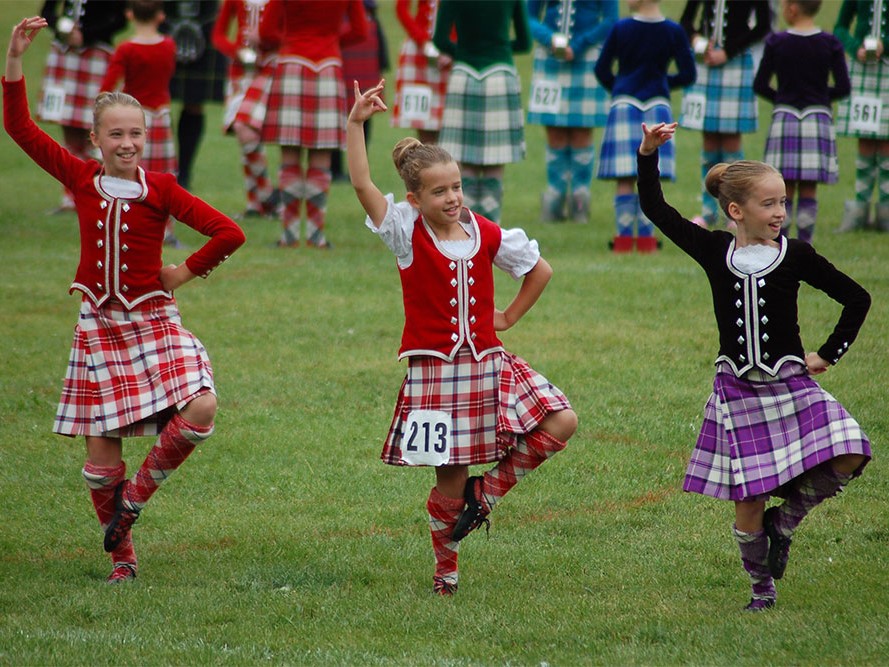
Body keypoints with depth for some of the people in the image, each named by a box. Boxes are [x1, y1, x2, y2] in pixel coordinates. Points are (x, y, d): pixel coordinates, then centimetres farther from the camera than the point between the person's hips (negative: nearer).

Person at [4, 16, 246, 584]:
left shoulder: (160, 189, -6)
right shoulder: (81, 179, 1)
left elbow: (228, 233, -9)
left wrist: (186, 272, -4)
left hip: (153, 321, -2)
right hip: (99, 324, 2)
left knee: (201, 409, -23)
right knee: (102, 447, 1)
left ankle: (138, 493, 0)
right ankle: (122, 555, 17)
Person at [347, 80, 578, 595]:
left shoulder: (486, 234, 2)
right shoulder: (406, 233, -6)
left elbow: (540, 269, 17)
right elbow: (362, 185, -19)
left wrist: (510, 317, 12)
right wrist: (356, 123, -25)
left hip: (488, 363, 3)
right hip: (435, 370, -3)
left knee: (560, 423, -12)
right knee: (449, 478, -1)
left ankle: (489, 489, 6)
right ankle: (446, 568, 20)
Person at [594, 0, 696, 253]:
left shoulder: (620, 29, -4)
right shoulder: (673, 32, -1)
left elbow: (602, 70, 1)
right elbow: (687, 75, 1)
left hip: (624, 103, -1)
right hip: (657, 104, 1)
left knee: (624, 179, -1)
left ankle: (624, 236, -3)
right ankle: (646, 237, 3)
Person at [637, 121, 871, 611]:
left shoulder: (795, 255, -3)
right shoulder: (715, 252, 0)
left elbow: (857, 298, 6)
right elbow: (655, 209, 2)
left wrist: (829, 354, 3)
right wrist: (648, 155, -8)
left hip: (792, 386, 0)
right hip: (738, 392, 0)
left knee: (846, 461, -21)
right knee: (748, 505, -1)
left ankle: (787, 517, 5)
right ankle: (762, 586, 21)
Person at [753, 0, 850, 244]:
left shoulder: (776, 43, -4)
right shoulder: (830, 43, -3)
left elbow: (760, 85, -2)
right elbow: (843, 87, -4)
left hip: (784, 117, 0)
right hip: (818, 118, 0)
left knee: (785, 190, 4)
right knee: (808, 192, 5)